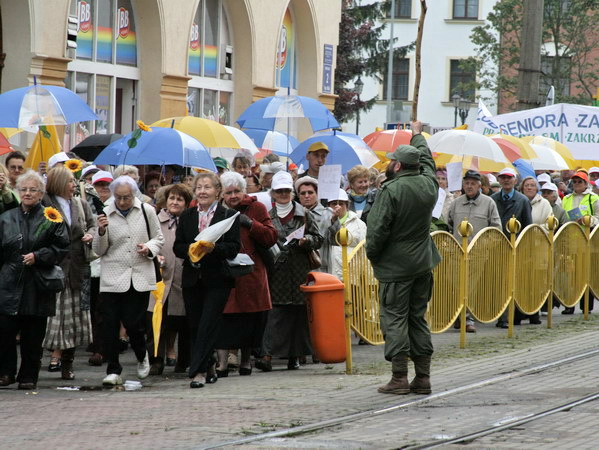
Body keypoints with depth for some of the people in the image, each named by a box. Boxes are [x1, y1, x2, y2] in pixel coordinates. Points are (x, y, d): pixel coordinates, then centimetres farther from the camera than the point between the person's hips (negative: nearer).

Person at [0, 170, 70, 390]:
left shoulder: (52, 219, 3)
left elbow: (61, 248, -1)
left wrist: (38, 256, -13)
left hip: (37, 286, -2)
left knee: (33, 336, 2)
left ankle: (28, 376, 12)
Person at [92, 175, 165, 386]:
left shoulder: (147, 211, 4)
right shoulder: (106, 214, 2)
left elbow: (159, 239, 15)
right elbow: (98, 250, 5)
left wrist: (149, 248, -6)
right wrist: (101, 232, -14)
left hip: (140, 278, 0)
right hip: (112, 278, 0)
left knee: (133, 323, -2)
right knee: (110, 325, -4)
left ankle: (142, 356, 28)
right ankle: (113, 370, 4)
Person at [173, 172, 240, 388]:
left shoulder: (228, 216, 0)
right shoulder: (187, 216, 11)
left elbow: (234, 248, -7)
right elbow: (177, 247, 7)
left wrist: (214, 248, -23)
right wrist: (191, 249, -13)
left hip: (217, 279, -4)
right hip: (192, 279, 4)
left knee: (207, 325, -10)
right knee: (194, 326, 7)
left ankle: (198, 371, -12)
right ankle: (209, 367, 22)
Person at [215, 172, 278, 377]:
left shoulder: (256, 208, 5)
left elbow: (271, 237, -3)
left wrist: (250, 223, -14)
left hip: (251, 275, 0)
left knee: (249, 319, 7)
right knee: (224, 318, -7)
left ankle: (246, 360, 21)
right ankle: (222, 363, -6)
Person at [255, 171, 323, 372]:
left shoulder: (303, 214, 9)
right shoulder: (268, 216, 8)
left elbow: (318, 239, 9)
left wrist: (305, 241, -10)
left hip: (298, 271, 1)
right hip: (276, 270, -1)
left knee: (297, 312, 3)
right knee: (276, 312, -9)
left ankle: (294, 355, 11)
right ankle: (267, 355, -15)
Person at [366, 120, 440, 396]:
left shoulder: (391, 190, -17)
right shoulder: (428, 184, 3)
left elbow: (378, 229, -19)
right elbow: (427, 159, 25)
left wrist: (371, 253, -1)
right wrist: (418, 136, 42)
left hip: (396, 266, -7)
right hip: (423, 264, 7)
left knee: (395, 319, -2)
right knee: (418, 318, 12)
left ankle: (399, 378, -6)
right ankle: (423, 378, 12)